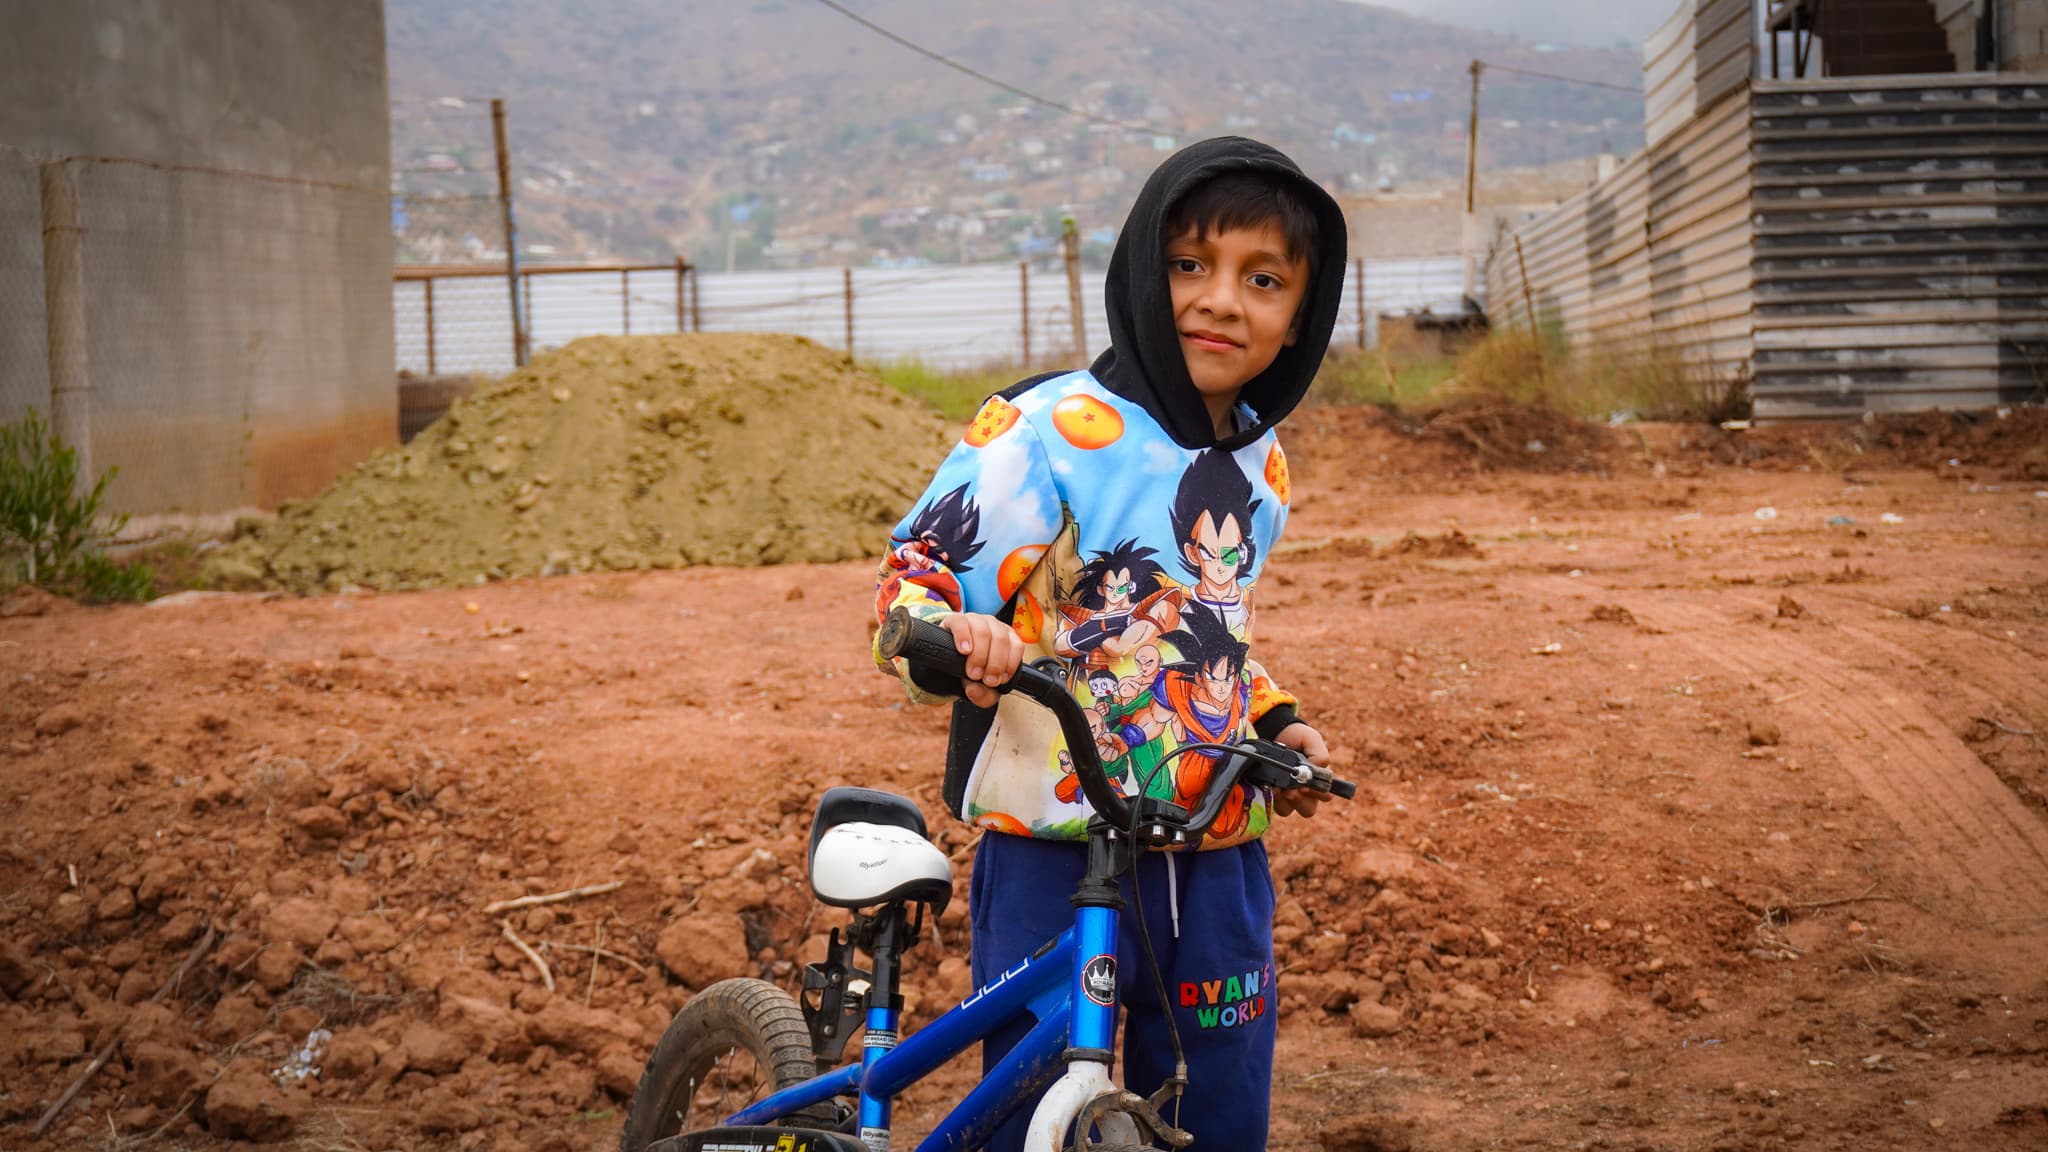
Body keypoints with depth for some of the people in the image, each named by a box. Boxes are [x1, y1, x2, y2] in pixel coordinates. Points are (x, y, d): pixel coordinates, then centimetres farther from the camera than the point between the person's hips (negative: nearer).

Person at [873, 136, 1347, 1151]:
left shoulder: (1263, 466, 9)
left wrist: (1275, 722, 11)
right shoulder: (1047, 431, -14)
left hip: (1217, 863, 6)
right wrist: (950, 636, -34)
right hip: (1054, 854, -6)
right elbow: (912, 578, -14)